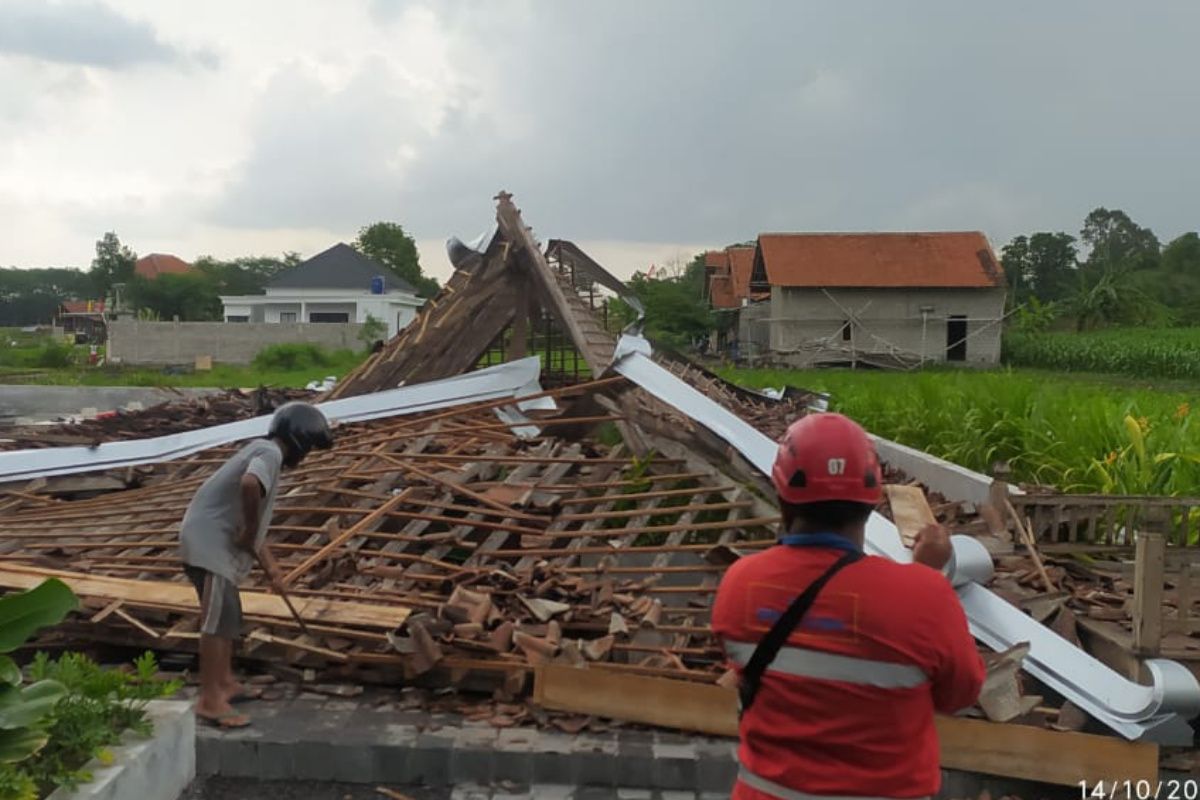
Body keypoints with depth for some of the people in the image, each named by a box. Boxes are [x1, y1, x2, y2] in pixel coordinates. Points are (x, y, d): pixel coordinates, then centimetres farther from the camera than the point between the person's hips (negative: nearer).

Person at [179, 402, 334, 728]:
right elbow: (249, 485, -36)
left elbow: (255, 519, 29)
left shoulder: (262, 453, 20)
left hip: (213, 542, 10)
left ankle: (225, 683, 31)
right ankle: (210, 701, -8)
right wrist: (250, 532, -21)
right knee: (218, 618, -10)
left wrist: (269, 563, 34)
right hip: (210, 542, -10)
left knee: (229, 614, 20)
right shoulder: (269, 453, -11)